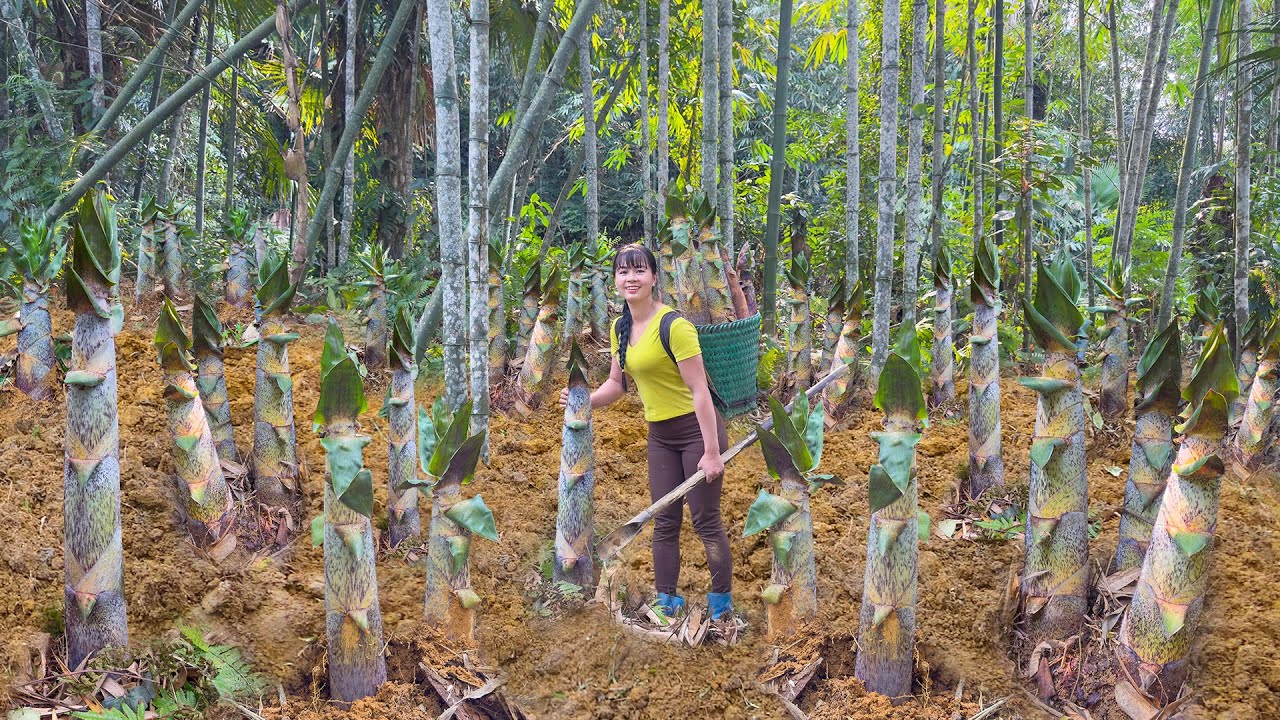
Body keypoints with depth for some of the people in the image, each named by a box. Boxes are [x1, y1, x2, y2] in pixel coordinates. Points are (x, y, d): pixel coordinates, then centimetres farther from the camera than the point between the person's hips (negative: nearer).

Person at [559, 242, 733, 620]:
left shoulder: (673, 325, -22)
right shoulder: (619, 328, 2)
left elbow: (699, 390, -22)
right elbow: (617, 382, 13)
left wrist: (711, 452, -22)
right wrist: (584, 401, -7)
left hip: (697, 430, -7)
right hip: (659, 435, 7)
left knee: (706, 522, 1)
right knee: (664, 523, 13)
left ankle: (722, 604, 16)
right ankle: (666, 602, 23)